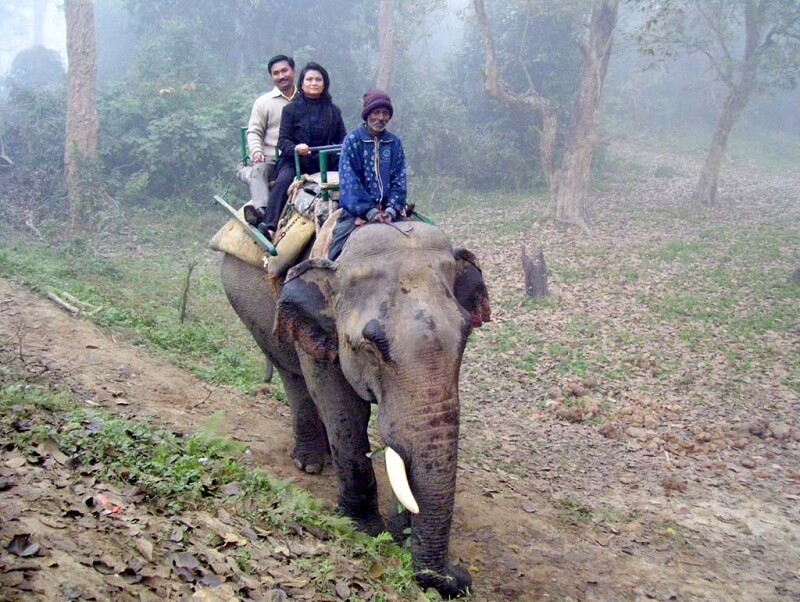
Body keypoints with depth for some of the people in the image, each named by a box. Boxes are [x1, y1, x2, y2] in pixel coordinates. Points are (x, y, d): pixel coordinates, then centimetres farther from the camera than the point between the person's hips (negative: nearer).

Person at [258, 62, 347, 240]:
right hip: (294, 161, -3)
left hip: (325, 163, 3)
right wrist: (296, 148, -22)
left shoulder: (333, 111, 16)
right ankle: (269, 227, -42)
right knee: (283, 181, -33)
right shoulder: (291, 110, 8)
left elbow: (342, 139, 17)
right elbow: (283, 140, 0)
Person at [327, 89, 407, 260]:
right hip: (356, 210, -3)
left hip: (387, 212, 3)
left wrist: (392, 210, -10)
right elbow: (349, 181, -9)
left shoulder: (394, 143, 9)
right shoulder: (352, 140, -1)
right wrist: (369, 211, -18)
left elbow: (399, 180, 6)